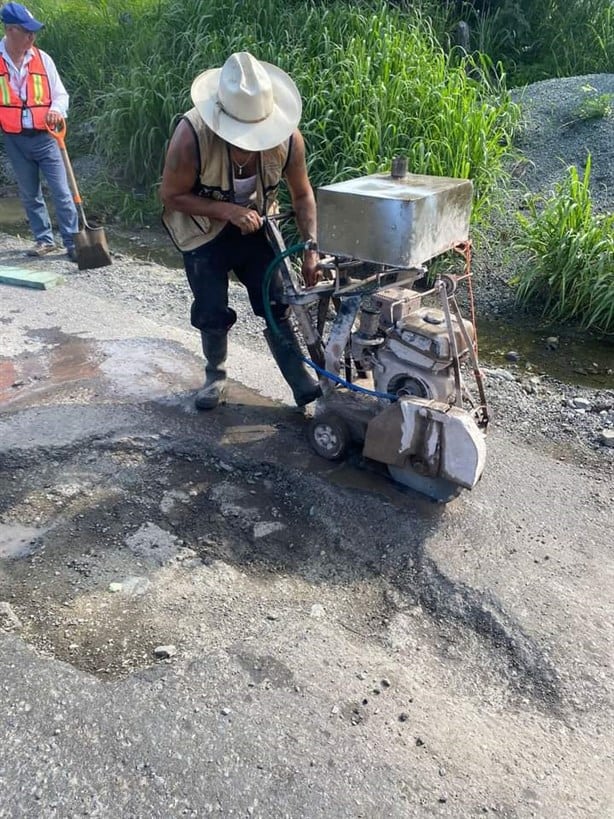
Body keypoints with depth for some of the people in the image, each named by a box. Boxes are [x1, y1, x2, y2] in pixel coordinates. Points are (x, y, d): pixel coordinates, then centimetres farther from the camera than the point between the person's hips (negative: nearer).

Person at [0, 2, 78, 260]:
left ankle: (73, 242, 1)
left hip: (44, 138, -1)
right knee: (29, 194, 10)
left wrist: (56, 110, -16)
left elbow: (60, 94, 4)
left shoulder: (41, 58, 1)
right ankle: (44, 240, 22)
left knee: (61, 192, -4)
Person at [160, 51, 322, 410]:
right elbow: (171, 195, -20)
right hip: (204, 229, -2)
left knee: (278, 304, -4)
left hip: (256, 226, 2)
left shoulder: (288, 137, -24)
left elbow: (302, 194, -9)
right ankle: (216, 376, 24)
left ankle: (305, 385, 4)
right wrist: (228, 211, -32)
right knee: (212, 312, -3)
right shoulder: (192, 135, -32)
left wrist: (311, 248, -20)